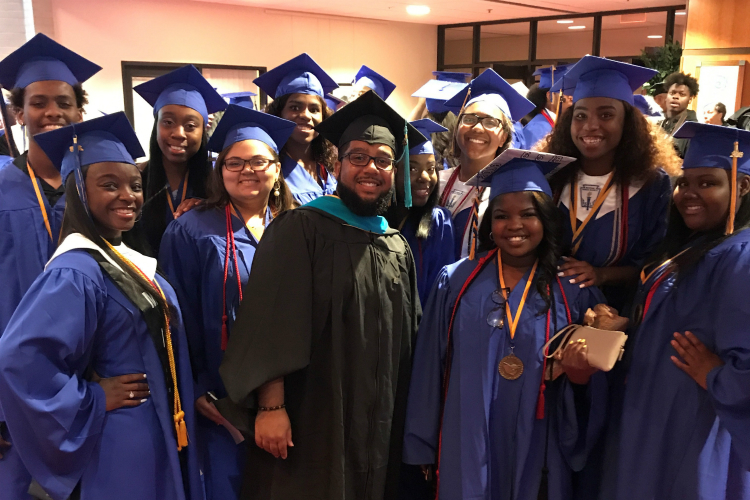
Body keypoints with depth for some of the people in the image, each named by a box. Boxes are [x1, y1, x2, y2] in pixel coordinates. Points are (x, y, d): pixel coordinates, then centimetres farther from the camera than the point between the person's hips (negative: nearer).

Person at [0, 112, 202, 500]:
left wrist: (193, 399, 12)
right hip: (121, 445, -9)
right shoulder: (75, 272, -22)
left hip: (157, 435, 9)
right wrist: (93, 400, -21)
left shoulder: (125, 259, 5)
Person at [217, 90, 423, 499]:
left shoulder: (398, 249, 10)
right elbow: (270, 323, -15)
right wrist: (271, 405, -21)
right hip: (309, 425, -5)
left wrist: (407, 422, 13)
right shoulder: (299, 229, -8)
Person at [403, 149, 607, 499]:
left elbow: (593, 388, 3)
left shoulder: (574, 293, -2)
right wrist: (423, 448, 1)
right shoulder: (455, 281, -3)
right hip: (467, 451, 0)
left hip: (539, 454, 1)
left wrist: (580, 375, -19)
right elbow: (429, 370, 0)